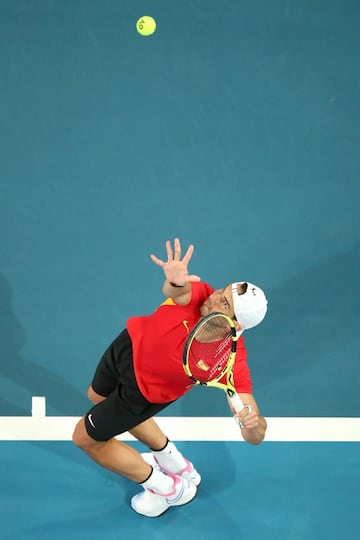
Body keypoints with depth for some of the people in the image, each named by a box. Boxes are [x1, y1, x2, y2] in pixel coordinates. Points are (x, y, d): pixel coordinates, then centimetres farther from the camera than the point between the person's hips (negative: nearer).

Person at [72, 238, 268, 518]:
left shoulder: (231, 360, -38)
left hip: (145, 389, -5)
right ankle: (171, 460, 49)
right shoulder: (202, 293, -31)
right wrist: (175, 282, -75)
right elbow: (178, 292, -54)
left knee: (86, 438, 10)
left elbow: (255, 436, -40)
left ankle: (169, 489, 29)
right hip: (132, 342, 5)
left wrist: (253, 423, -61)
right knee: (98, 396, 33)